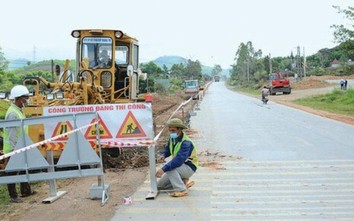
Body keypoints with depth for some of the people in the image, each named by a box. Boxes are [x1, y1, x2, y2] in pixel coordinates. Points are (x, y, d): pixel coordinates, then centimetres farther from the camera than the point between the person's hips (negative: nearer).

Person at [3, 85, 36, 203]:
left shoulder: (19, 110, 10)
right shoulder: (12, 113, -21)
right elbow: (12, 133, -24)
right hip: (13, 149, -10)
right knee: (12, 171, 2)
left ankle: (25, 190, 31)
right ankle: (13, 196, 12)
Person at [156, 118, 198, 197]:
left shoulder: (186, 143, -28)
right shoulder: (172, 138, -3)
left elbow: (179, 160, -40)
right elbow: (167, 149, 15)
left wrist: (163, 169, -45)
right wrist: (163, 155, -10)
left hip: (189, 167, -8)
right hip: (180, 166, 8)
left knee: (169, 168, -35)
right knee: (160, 185, 5)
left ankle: (182, 190, -29)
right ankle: (182, 182, 11)